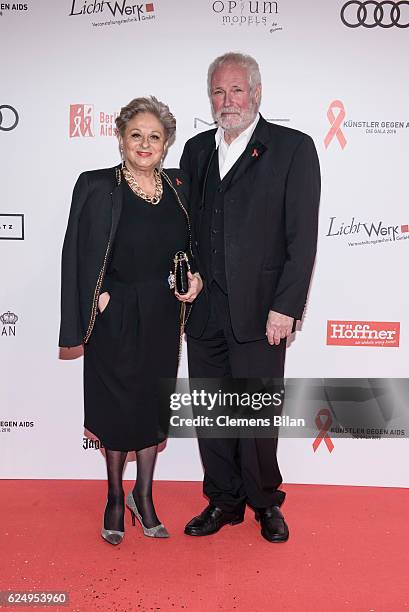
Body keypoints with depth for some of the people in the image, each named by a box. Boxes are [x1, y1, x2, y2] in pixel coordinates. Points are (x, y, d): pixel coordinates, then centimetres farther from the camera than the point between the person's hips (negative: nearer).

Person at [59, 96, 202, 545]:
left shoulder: (177, 187, 5)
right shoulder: (97, 187, -7)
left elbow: (189, 249, 14)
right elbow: (80, 256, -7)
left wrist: (196, 277, -4)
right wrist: (98, 299, -13)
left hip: (163, 315, 4)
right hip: (116, 316, -3)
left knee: (154, 403, 13)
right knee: (118, 405, 8)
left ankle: (143, 496, 31)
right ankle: (115, 500, 29)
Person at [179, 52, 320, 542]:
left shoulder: (293, 148, -3)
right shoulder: (196, 149, 12)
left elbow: (303, 235, -8)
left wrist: (285, 307, -13)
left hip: (258, 311, -4)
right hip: (202, 310, 5)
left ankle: (265, 502, 29)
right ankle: (223, 501, 31)